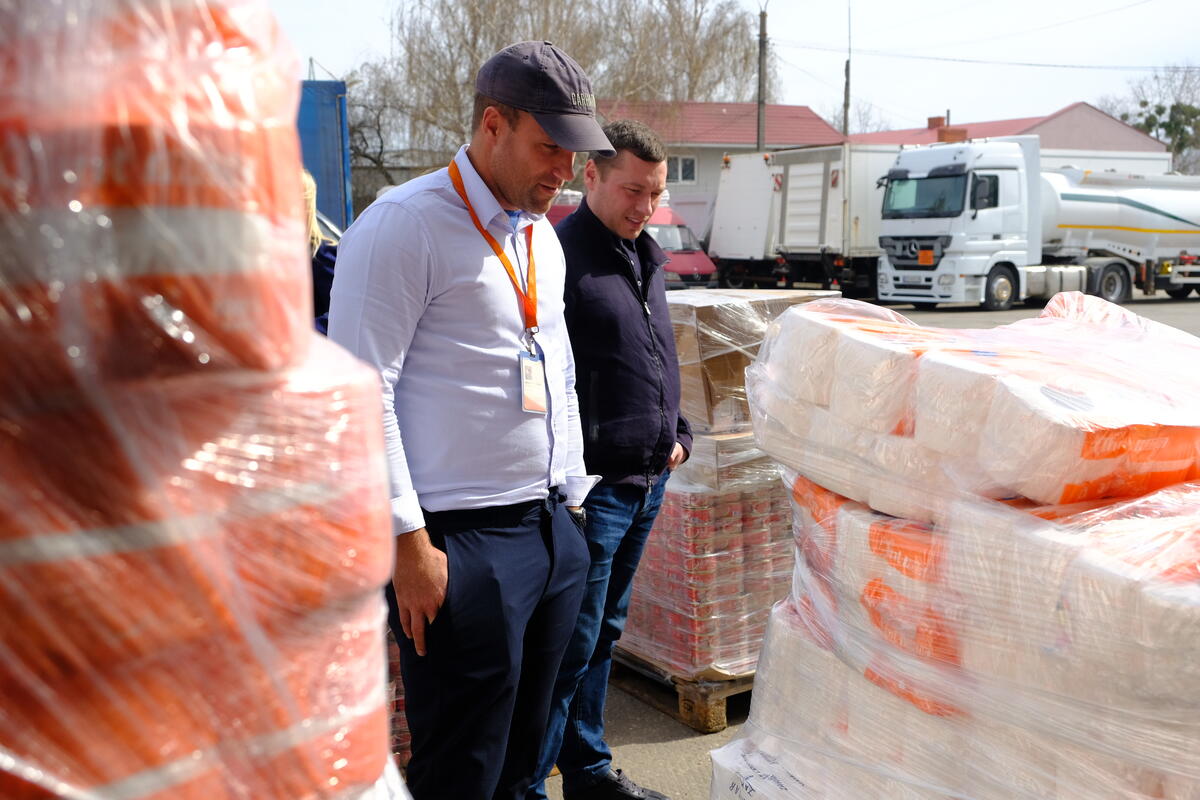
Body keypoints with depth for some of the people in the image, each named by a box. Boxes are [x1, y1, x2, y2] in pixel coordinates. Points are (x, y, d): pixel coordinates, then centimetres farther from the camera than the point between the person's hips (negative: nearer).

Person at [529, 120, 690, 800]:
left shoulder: (645, 259, 15)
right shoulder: (560, 256, -13)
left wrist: (678, 433, 13)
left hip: (649, 481, 9)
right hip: (593, 485, -8)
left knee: (604, 633, 19)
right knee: (573, 643, -3)